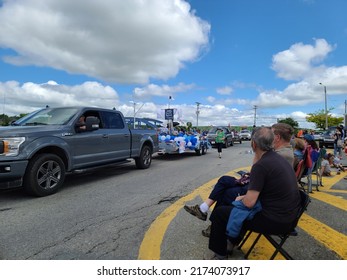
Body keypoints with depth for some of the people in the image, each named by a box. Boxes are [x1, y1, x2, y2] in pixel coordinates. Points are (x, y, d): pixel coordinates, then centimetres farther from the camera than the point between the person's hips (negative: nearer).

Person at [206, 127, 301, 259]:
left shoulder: (261, 165, -23)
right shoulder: (279, 158, 5)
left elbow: (249, 202, -23)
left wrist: (241, 199, -2)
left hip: (275, 221, -9)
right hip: (289, 215, 9)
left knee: (219, 212, 1)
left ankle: (220, 253, 21)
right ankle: (234, 238, 42)